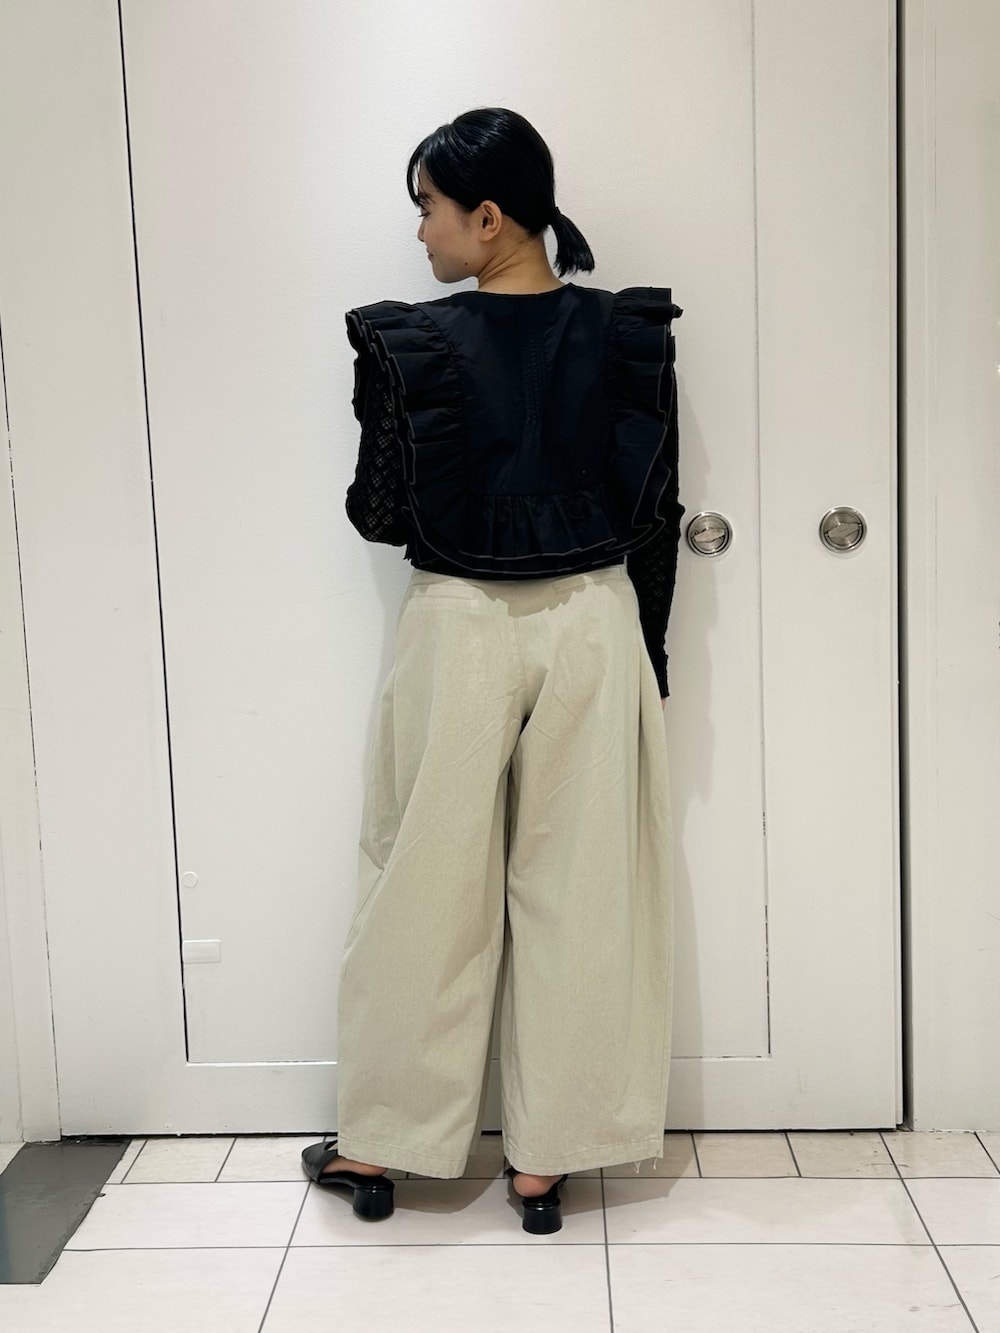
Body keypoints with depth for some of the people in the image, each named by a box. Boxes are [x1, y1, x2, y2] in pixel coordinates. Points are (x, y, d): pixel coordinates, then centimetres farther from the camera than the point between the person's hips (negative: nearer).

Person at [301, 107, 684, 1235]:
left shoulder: (411, 345, -10)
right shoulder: (627, 335, -2)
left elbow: (379, 514, -5)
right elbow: (656, 515, 1)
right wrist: (644, 655, 10)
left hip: (458, 632, -2)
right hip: (593, 627, 2)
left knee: (426, 885, 11)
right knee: (578, 888, 10)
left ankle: (378, 1143, 25)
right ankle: (546, 1156, 21)